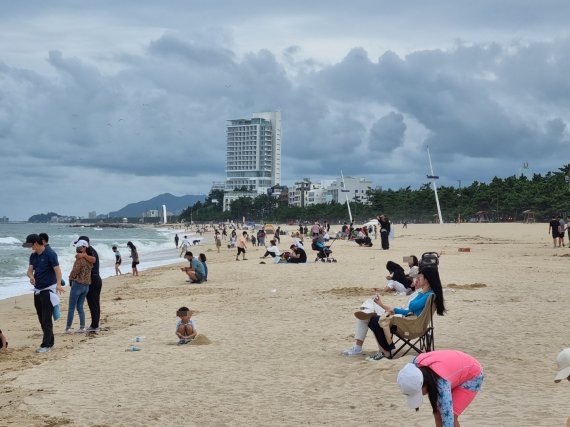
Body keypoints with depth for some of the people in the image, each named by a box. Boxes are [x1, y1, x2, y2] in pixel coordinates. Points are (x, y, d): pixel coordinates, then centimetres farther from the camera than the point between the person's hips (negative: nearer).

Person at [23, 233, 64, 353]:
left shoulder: (50, 254, -13)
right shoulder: (33, 256, 10)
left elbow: (57, 270, -19)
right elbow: (30, 270, 7)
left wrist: (58, 284, -34)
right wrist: (31, 276, -18)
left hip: (48, 289, -8)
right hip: (37, 290, 8)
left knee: (46, 319, -7)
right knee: (41, 318, 10)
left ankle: (46, 344, -4)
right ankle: (50, 341, 19)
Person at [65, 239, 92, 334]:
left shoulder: (79, 259, -15)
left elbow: (74, 272, -14)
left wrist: (71, 279, 4)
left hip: (77, 284, -7)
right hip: (86, 285, 7)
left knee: (71, 308, 1)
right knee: (80, 307, 13)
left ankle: (68, 328, 3)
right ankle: (82, 327, 10)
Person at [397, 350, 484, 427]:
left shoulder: (441, 382, -44)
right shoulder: (416, 363, -27)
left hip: (471, 376, -7)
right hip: (455, 369, 7)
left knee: (451, 416, -19)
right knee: (438, 411, -3)